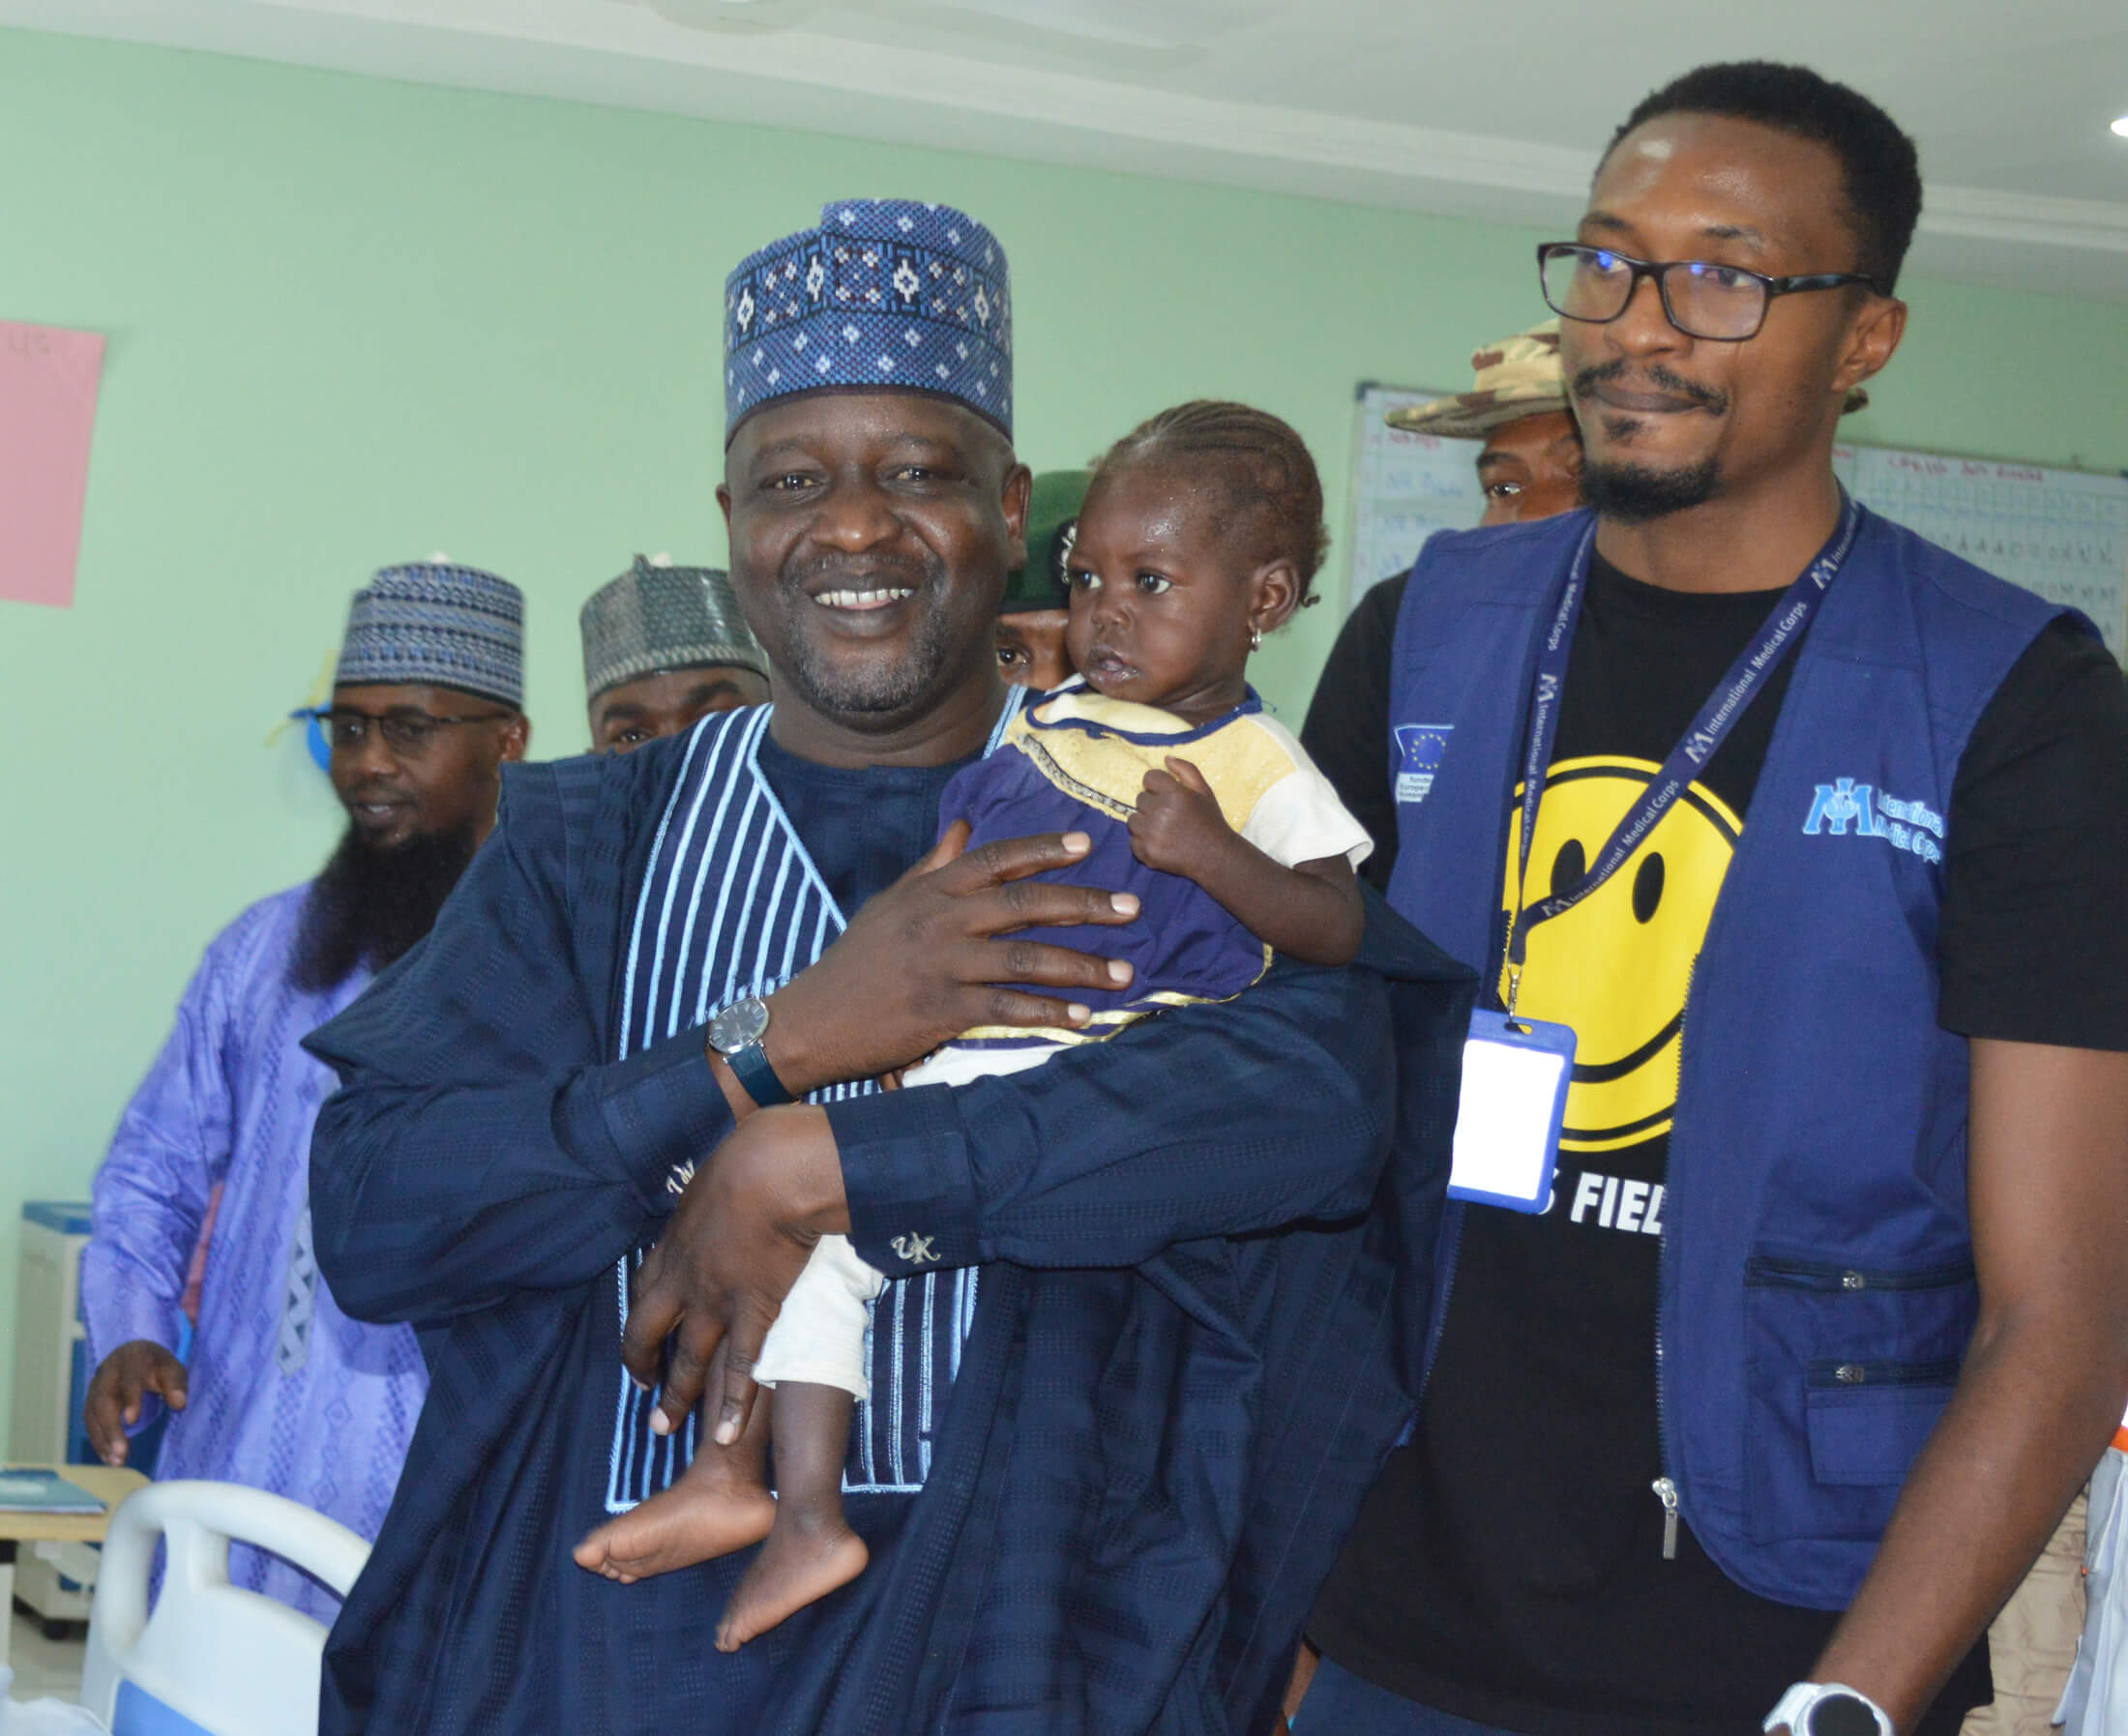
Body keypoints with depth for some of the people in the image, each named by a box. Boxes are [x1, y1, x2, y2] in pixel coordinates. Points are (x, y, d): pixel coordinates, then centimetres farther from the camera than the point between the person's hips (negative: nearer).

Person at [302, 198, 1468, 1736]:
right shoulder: (590, 843, 13)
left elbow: (1322, 1099, -15)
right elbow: (370, 1217, 1)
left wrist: (801, 1173, -14)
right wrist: (781, 1045, -9)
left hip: (1009, 1611, -2)